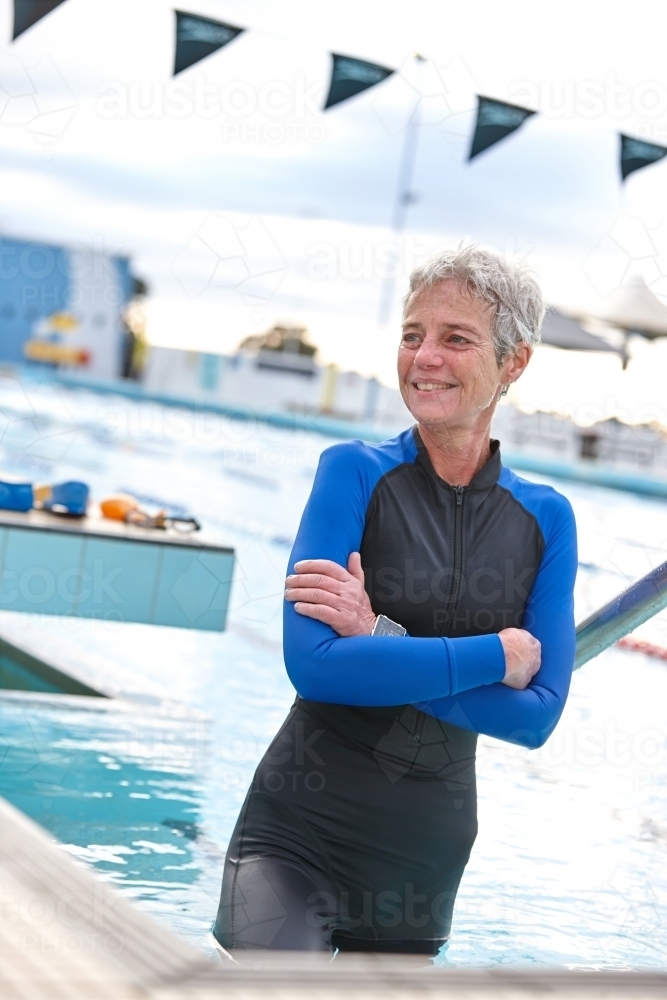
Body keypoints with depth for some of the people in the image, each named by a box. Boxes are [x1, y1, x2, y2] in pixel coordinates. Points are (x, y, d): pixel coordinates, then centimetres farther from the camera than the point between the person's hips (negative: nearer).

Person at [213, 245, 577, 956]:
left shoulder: (545, 518, 2)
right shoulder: (356, 472, -6)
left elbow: (537, 714, -7)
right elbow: (312, 662, -19)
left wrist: (380, 643, -17)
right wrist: (496, 656, -14)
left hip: (429, 854, 4)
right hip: (299, 834, -3)